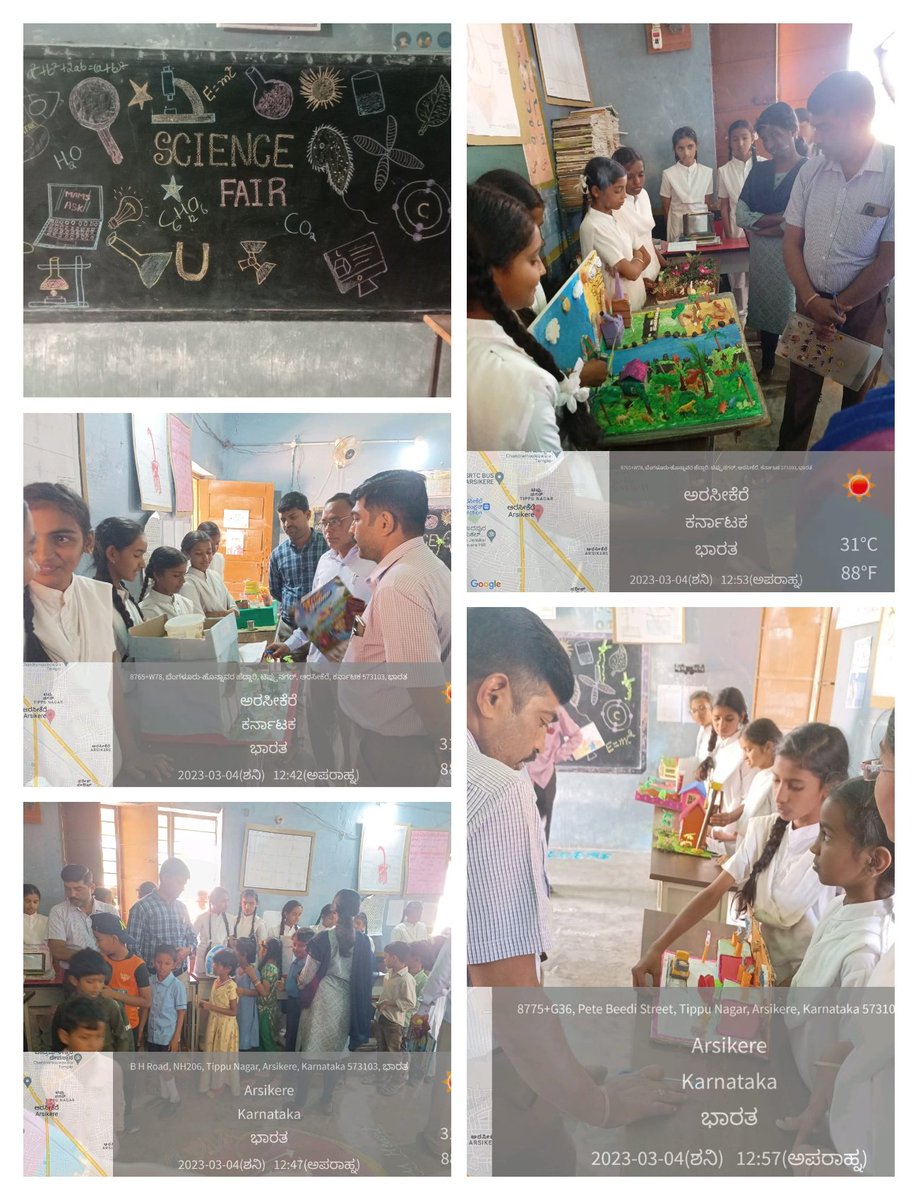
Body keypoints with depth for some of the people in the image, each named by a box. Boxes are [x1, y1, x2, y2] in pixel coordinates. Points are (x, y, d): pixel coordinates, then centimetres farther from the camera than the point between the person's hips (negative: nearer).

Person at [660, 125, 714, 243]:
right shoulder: (668, 174, -3)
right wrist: (670, 230, 5)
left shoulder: (707, 172, 2)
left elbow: (708, 204, 10)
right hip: (679, 229, -2)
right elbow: (666, 208, 3)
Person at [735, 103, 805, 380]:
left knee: (792, 314, 2)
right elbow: (741, 215, 0)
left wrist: (761, 227, -8)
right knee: (764, 311, 15)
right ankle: (766, 366, 30)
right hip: (760, 255, 5)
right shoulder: (759, 170, 8)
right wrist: (781, 217, -12)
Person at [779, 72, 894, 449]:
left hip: (863, 305, -4)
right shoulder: (812, 169, -3)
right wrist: (811, 300, -10)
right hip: (810, 301, 4)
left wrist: (838, 306, -10)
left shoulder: (895, 173, -17)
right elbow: (792, 241, 2)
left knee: (858, 392, 12)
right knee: (800, 388, 13)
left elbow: (889, 261, -15)